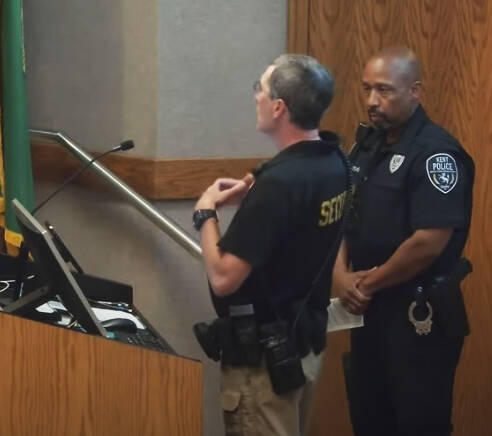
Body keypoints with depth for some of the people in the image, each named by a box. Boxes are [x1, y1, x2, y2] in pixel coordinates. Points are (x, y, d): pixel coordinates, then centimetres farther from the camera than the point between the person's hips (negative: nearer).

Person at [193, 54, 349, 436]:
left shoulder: (280, 181, -27)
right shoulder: (333, 162, 0)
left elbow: (222, 278, -26)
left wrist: (206, 212, -12)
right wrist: (253, 197, 7)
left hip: (265, 354, -9)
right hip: (307, 340, 9)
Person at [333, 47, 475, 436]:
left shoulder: (436, 154, -18)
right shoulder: (368, 143, 8)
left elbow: (428, 243, -24)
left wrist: (368, 283, -12)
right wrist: (341, 273, -3)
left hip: (419, 315, -8)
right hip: (370, 308, 8)